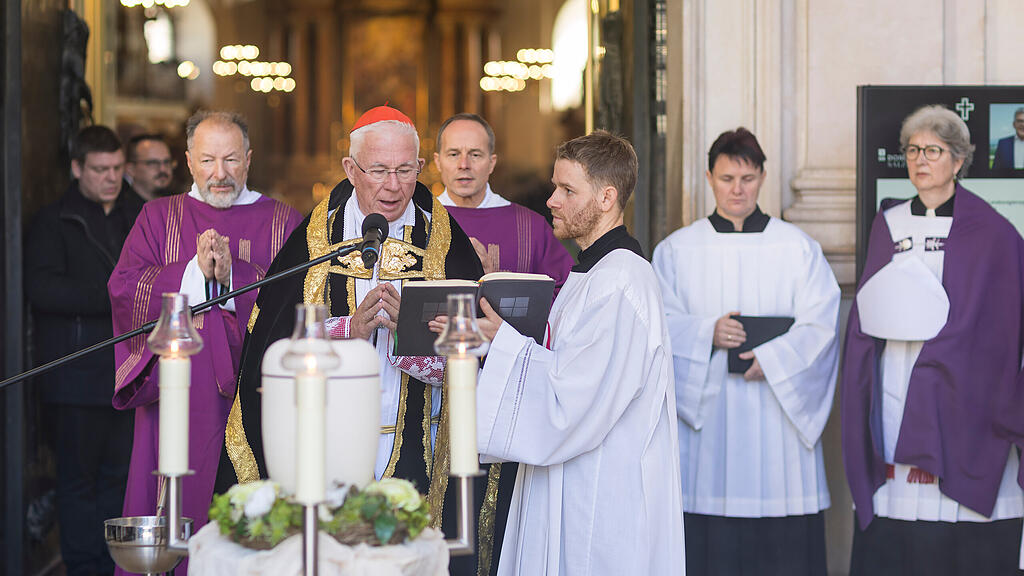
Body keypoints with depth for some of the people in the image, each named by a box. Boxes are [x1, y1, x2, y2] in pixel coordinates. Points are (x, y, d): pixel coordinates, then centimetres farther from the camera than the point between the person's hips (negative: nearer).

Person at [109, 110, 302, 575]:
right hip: (175, 392, 1)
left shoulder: (285, 223, 9)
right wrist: (194, 271, -12)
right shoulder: (159, 217, 13)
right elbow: (124, 289, 0)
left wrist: (233, 273, -16)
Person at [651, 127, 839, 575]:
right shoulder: (676, 251, 9)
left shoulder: (798, 249, 7)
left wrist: (772, 358, -16)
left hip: (777, 415, 0)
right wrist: (708, 334, -16)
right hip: (704, 418, 0)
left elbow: (820, 325, -2)